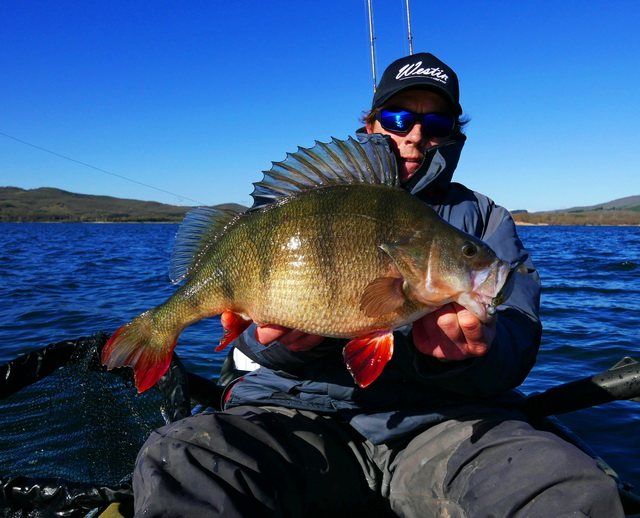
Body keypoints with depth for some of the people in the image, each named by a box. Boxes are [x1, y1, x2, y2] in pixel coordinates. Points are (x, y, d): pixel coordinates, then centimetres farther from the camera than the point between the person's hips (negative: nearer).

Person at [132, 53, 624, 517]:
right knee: (175, 460, -27)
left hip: (445, 421, 1)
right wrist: (282, 341, -18)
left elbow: (519, 337, 4)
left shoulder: (484, 218, 17)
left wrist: (471, 353, -21)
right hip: (304, 411, 1)